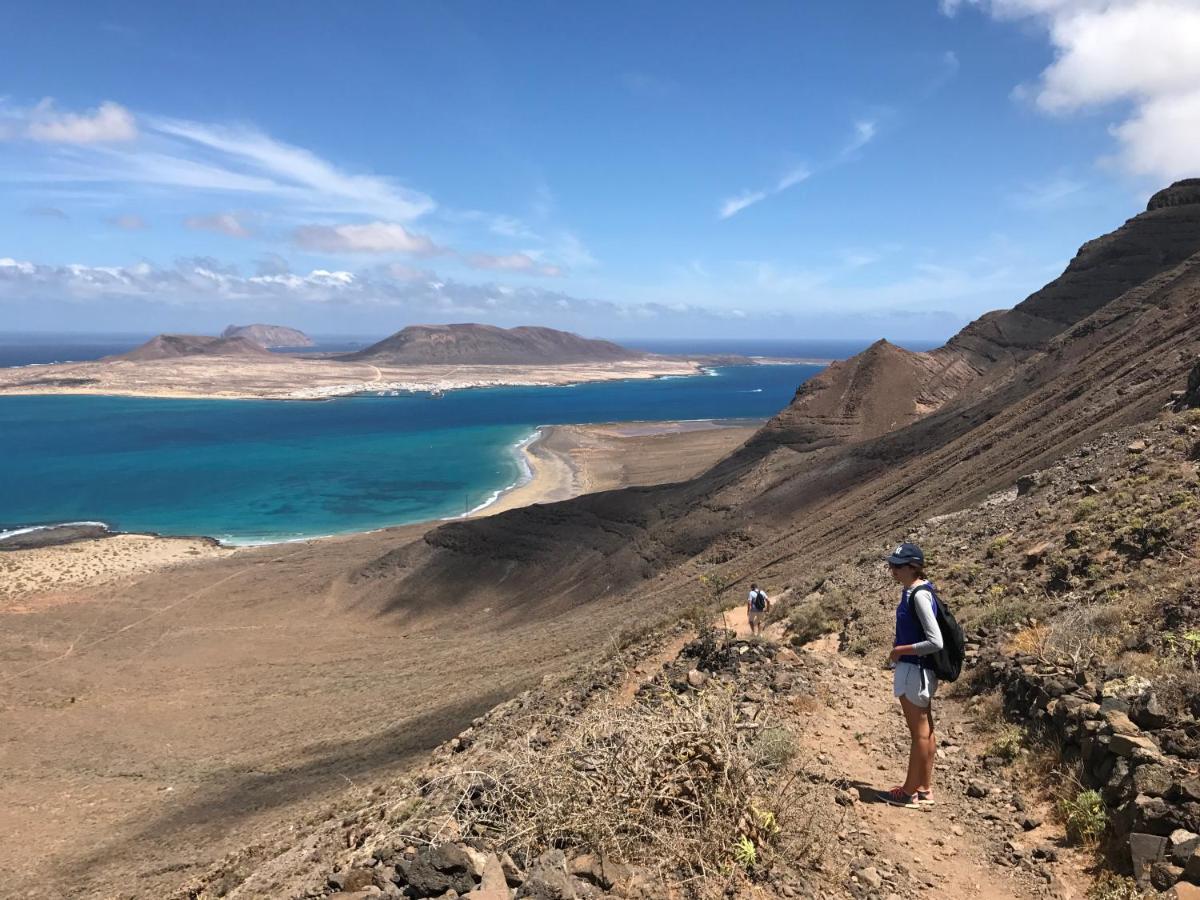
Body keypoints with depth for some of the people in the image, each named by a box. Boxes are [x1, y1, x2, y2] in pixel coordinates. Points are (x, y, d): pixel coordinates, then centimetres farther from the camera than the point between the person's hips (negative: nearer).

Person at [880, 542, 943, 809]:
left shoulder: (919, 595, -23)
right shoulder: (912, 590, 6)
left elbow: (935, 642, -26)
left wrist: (901, 650, -17)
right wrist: (900, 646, 9)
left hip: (915, 670, -10)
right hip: (919, 670, 10)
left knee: (919, 732, 3)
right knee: (925, 730, 17)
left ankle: (910, 792, 16)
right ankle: (924, 788, 29)